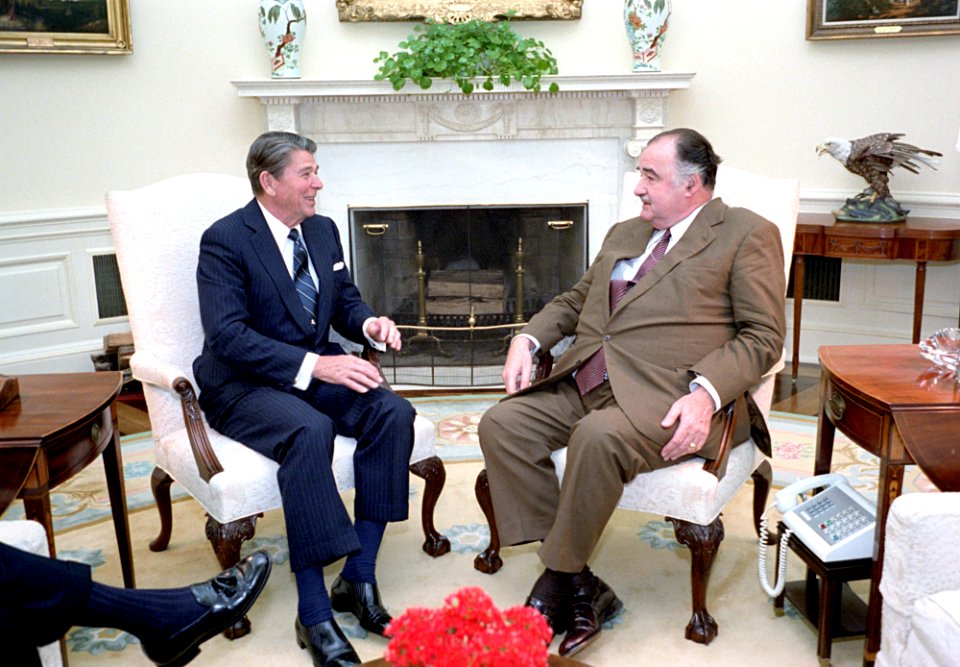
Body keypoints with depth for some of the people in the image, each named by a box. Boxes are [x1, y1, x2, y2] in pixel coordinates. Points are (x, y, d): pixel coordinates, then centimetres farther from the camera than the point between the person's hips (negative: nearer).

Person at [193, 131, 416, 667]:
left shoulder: (323, 230, 10)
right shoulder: (225, 240, -12)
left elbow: (346, 301, 18)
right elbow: (227, 335, -22)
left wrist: (369, 324, -7)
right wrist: (313, 364, -30)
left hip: (316, 370, 6)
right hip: (244, 383, -6)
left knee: (393, 412, -21)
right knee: (309, 430, -36)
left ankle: (358, 578, -13)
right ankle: (314, 612, -27)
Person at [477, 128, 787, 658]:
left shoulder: (746, 234, 5)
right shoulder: (624, 234, 26)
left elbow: (763, 336, -3)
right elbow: (574, 300, 30)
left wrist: (707, 393, -20)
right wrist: (528, 338, 9)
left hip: (669, 397, -7)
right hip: (585, 382, 7)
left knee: (599, 436, -35)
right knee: (501, 424, -14)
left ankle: (557, 581, -11)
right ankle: (582, 586, -11)